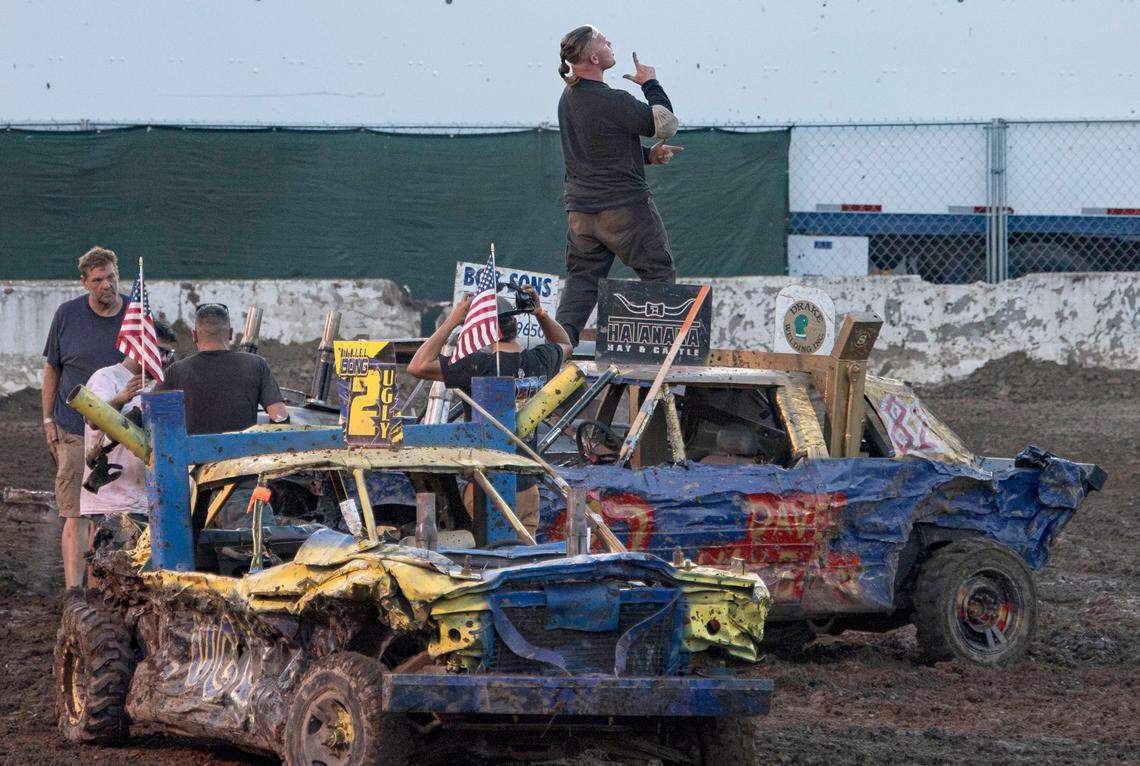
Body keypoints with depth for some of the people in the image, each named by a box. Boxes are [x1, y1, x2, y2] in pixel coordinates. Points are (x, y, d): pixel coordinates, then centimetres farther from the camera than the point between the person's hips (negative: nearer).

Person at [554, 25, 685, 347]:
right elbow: (666, 124, -13)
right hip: (626, 208, -7)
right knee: (658, 274, 7)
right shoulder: (613, 102, -21)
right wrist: (650, 83, 1)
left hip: (580, 208, 7)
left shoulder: (568, 98, 7)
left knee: (581, 278, 12)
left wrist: (648, 155, 10)